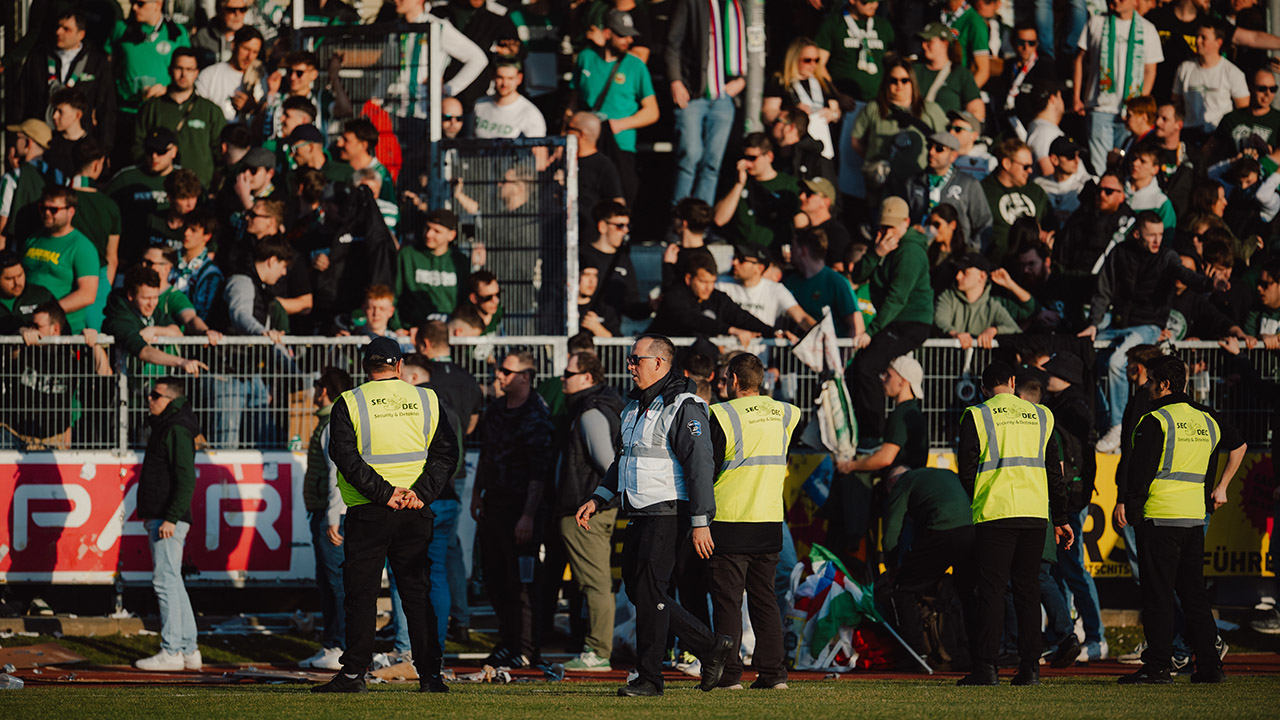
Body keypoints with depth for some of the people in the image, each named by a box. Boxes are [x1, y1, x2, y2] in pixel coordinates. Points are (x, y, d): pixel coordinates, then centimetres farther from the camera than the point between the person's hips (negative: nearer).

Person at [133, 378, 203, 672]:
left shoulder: (177, 430, -13)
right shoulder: (164, 427, 19)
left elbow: (186, 479, -21)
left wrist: (171, 518, -25)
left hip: (168, 518, -11)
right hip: (159, 519, 11)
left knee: (165, 581, -11)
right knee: (172, 582, 12)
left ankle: (171, 651, -11)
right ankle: (188, 650, 14)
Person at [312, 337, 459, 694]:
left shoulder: (349, 403, -1)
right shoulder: (426, 400, 8)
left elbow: (345, 456, -11)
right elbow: (446, 453, 2)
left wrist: (384, 492, -13)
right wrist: (421, 492, -7)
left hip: (368, 512, -3)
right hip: (416, 515, 3)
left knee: (361, 593, 1)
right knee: (417, 591, 7)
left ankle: (354, 673, -3)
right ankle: (430, 674, 3)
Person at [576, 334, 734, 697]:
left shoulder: (683, 408, -13)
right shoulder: (635, 406, 17)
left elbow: (700, 465, -18)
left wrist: (701, 522, -23)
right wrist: (598, 498, 17)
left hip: (670, 514, -10)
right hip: (640, 515, 10)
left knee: (650, 590, -11)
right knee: (636, 589, 9)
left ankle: (649, 678, -5)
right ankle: (711, 647, 18)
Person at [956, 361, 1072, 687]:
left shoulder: (977, 416, 1)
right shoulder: (1041, 416, 12)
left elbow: (966, 469, -1)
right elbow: (1055, 472, 13)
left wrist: (974, 504, 13)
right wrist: (1061, 519, 17)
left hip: (993, 514, -3)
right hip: (1034, 513, 3)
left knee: (991, 590, -2)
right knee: (1028, 590, 7)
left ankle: (986, 667, -8)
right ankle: (1029, 668, 3)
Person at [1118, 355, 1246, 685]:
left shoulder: (1155, 421, -10)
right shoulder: (1206, 419, 12)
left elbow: (1141, 471, -14)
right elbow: (1239, 445, 27)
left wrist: (1130, 505, -4)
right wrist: (1221, 487, 29)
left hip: (1159, 516, -7)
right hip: (1195, 515, 7)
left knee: (1158, 593, -3)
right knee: (1193, 592, 12)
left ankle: (1158, 665, -5)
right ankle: (1209, 664, 10)